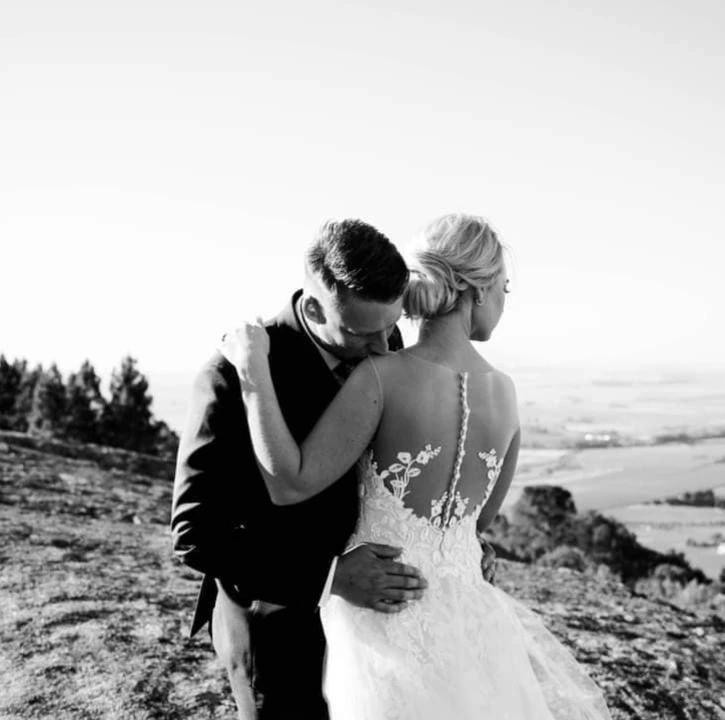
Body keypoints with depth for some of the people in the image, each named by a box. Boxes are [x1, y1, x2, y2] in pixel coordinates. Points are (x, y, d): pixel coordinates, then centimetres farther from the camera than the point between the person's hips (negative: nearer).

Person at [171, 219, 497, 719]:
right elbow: (197, 534, -27)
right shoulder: (236, 376, -28)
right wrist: (331, 575, -36)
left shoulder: (382, 346, -8)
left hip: (359, 602, 6)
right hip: (276, 617, -6)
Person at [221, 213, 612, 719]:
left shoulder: (382, 377, -18)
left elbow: (289, 485, -20)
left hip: (378, 606, -3)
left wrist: (254, 370, -16)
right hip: (463, 600, 4)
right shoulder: (506, 392, -1)